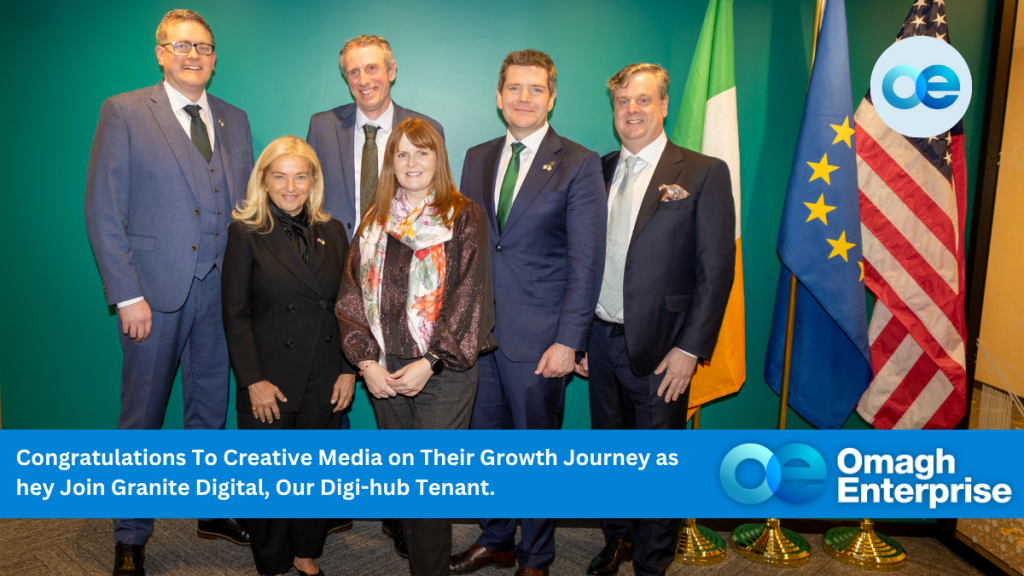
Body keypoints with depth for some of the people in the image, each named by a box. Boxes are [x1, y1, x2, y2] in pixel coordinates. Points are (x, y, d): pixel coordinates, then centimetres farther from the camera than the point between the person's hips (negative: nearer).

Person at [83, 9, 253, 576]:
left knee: (211, 411, 16)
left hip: (221, 290, 4)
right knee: (142, 418, 7)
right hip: (155, 292, -4)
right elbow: (102, 211, -7)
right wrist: (127, 296, -13)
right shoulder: (124, 112, -2)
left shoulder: (235, 120, 11)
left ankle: (214, 511, 33)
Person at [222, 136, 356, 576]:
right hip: (270, 381, -3)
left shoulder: (332, 233, 6)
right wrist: (253, 380, -12)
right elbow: (235, 314, -6)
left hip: (324, 381, 3)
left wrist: (349, 370, 0)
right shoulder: (246, 234, -4)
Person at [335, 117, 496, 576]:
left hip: (444, 371, -4)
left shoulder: (465, 217, -1)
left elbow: (471, 297, -8)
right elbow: (352, 294, 8)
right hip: (384, 371, 4)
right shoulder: (375, 222, 12)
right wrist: (366, 361, -5)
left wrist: (429, 363, -14)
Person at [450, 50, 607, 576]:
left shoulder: (579, 165, -5)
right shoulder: (478, 158, 11)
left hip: (537, 337, -5)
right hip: (478, 329, 5)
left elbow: (586, 260, -10)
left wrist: (568, 340, -15)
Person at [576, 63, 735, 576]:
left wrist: (690, 347, -13)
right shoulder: (598, 171, 9)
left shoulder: (704, 173, -5)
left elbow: (716, 269, -8)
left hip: (659, 347, -4)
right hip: (601, 340, 5)